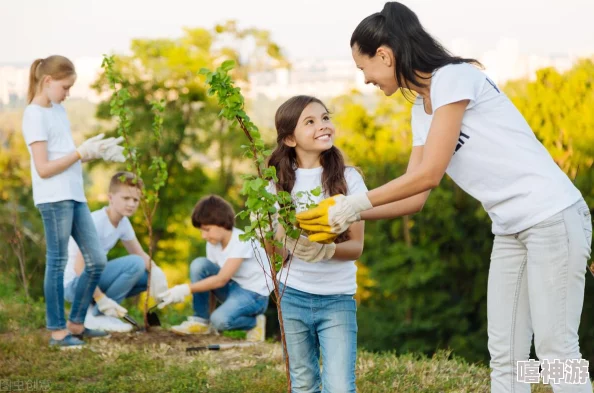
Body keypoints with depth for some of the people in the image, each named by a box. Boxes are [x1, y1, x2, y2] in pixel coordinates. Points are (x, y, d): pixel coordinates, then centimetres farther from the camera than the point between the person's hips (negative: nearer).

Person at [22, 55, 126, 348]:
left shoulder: (58, 110, 17)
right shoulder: (35, 115, -10)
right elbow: (44, 168, -16)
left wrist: (97, 153, 6)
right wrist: (82, 153, -15)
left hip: (75, 196, 9)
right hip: (54, 199, -9)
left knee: (96, 261, 8)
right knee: (57, 263, -1)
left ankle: (76, 324, 19)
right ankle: (57, 331, 8)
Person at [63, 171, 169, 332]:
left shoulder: (123, 223, 5)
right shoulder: (96, 222, -22)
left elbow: (141, 255, 9)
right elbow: (80, 268, -26)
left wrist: (156, 271, -14)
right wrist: (101, 300, -28)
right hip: (73, 284, -9)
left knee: (150, 276, 2)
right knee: (135, 264, -25)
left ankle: (97, 310, 5)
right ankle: (94, 315, -13)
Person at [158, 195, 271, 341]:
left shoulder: (242, 242, -24)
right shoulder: (213, 243, 0)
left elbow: (221, 280, -28)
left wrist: (186, 289, -31)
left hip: (254, 294, -7)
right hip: (232, 287, 7)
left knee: (220, 320, -33)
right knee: (199, 264, -13)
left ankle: (254, 322, -1)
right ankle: (200, 320, -5)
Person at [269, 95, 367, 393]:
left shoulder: (348, 178, -5)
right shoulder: (280, 182, -1)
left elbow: (356, 246, -7)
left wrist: (326, 250, -28)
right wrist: (289, 242, -23)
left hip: (338, 298, -2)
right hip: (293, 295, 2)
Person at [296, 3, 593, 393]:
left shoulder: (454, 77, -13)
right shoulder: (421, 110, 13)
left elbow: (429, 175, -18)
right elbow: (417, 196, 11)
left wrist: (353, 204, -12)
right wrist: (347, 216, 3)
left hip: (552, 216, -9)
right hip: (511, 229, 9)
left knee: (556, 351, -6)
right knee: (505, 356, 6)